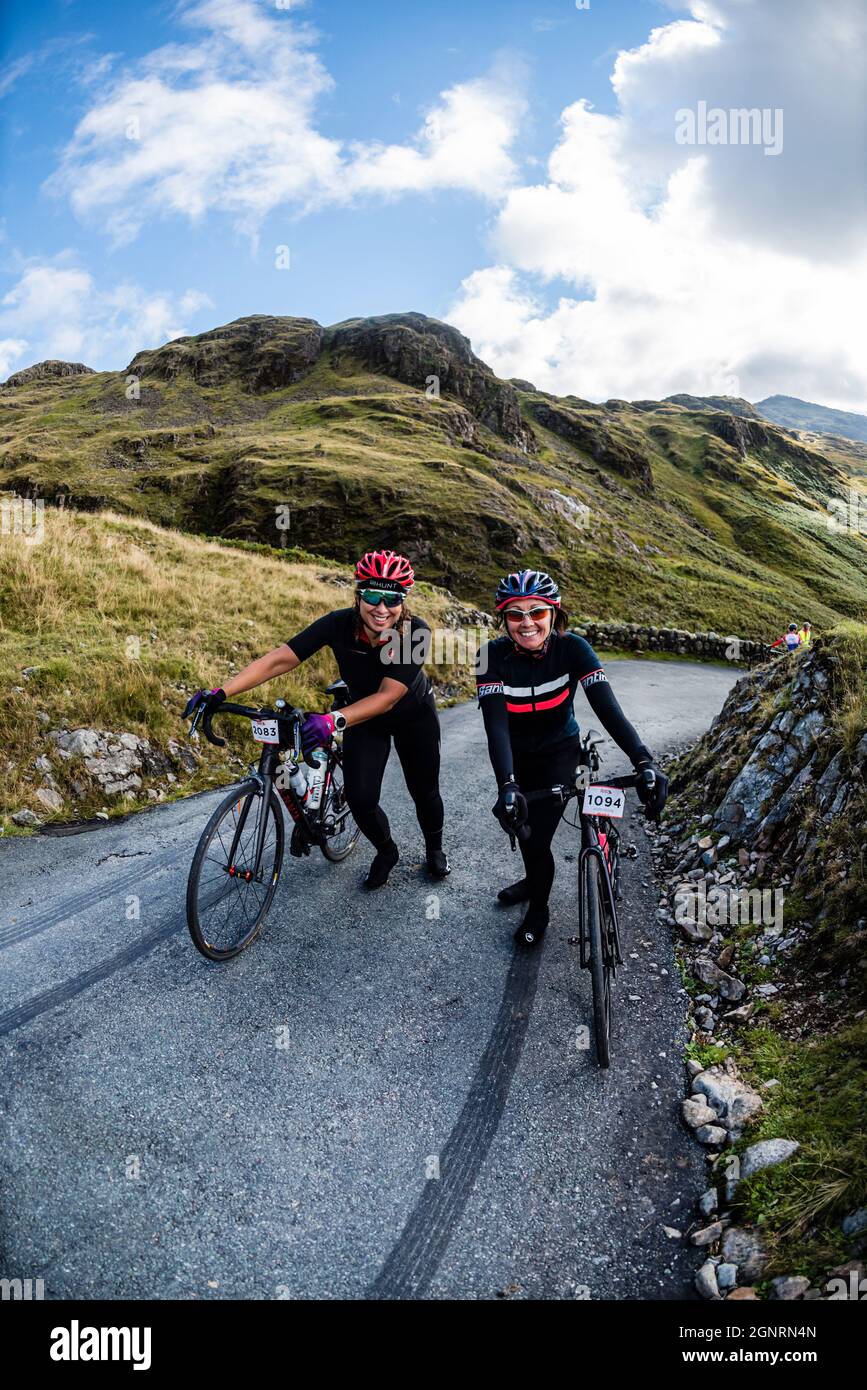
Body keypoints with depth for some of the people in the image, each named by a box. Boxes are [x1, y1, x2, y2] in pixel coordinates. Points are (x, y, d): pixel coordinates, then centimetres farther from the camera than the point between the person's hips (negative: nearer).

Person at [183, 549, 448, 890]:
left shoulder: (416, 632, -34)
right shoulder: (339, 624, -30)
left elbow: (388, 696, -40)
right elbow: (279, 659, -34)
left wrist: (334, 721, -55)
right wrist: (220, 692, -44)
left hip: (414, 714, -1)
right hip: (365, 716, 1)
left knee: (424, 791, 8)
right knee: (360, 798, -10)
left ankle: (435, 850, 41)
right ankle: (386, 852, 23)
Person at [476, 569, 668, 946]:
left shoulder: (572, 648, -25)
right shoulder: (493, 655, -25)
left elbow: (607, 708, -32)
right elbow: (496, 725, -34)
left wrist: (644, 763, -45)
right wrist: (506, 785, -48)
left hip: (559, 752, -2)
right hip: (517, 755, 2)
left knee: (538, 835, -6)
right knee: (520, 826, 19)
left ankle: (538, 910, 24)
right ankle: (533, 881, 52)